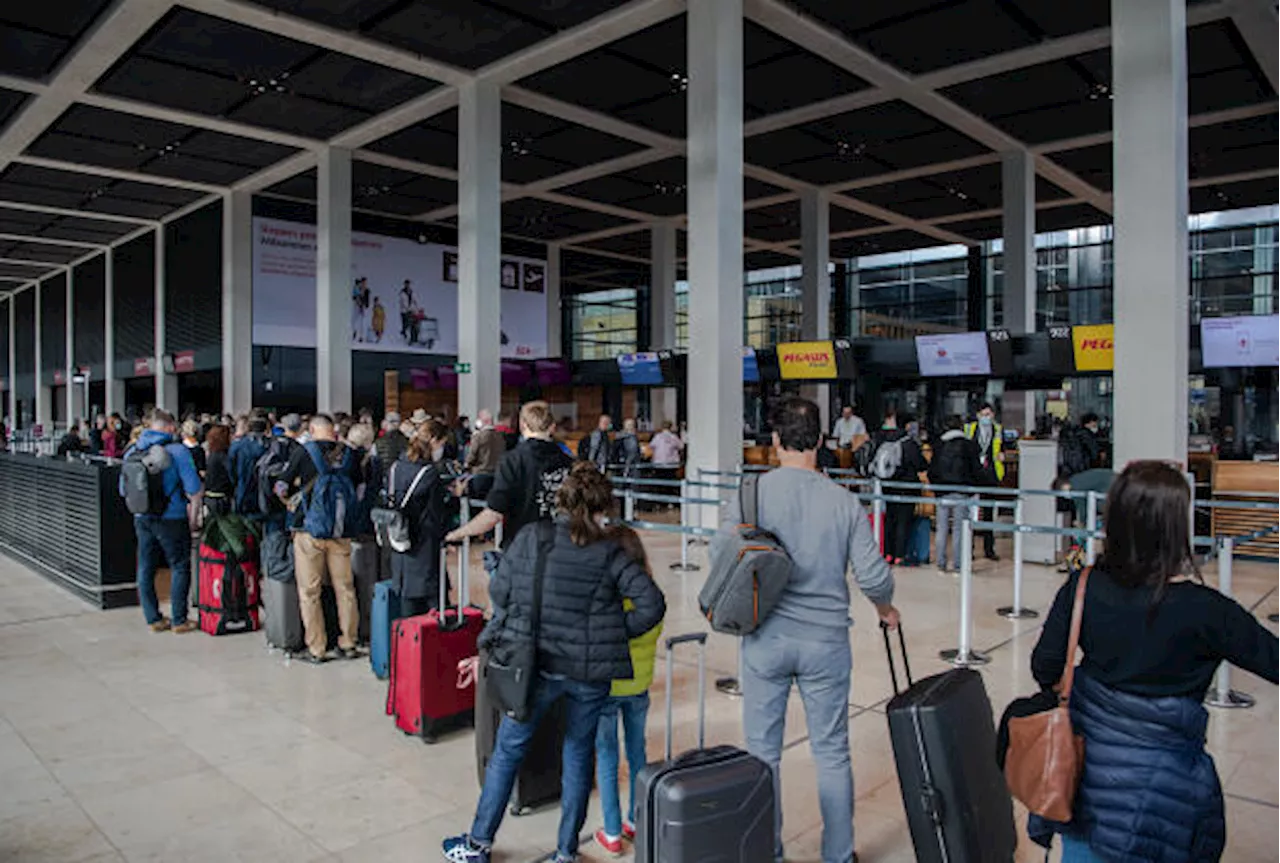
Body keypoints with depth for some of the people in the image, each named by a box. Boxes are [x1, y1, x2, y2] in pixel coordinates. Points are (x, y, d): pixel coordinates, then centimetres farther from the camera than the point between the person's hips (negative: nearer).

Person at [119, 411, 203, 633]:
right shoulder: (177, 450, -12)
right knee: (179, 567, 5)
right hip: (172, 519, -5)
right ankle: (179, 620, 8)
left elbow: (123, 490, 11)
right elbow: (194, 489, -17)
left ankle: (153, 619, 20)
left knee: (145, 569, 13)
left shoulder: (132, 452, 4)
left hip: (142, 519, 5)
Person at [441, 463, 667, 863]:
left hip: (535, 664, 0)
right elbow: (652, 602, -11)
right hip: (591, 672, 0)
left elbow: (499, 592, 1)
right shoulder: (609, 553, -7)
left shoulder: (528, 538, -5)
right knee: (578, 754, 17)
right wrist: (618, 632, 2)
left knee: (507, 751, 17)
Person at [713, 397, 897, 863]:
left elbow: (719, 555, -10)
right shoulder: (845, 502, -6)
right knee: (832, 754, 16)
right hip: (826, 642, 1)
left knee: (762, 753, 14)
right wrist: (886, 610, 15)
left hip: (766, 640, -1)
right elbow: (873, 576, -6)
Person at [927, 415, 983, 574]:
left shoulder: (938, 446, 4)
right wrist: (972, 487, 12)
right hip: (961, 494, -2)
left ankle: (941, 564, 13)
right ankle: (957, 565, 3)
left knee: (942, 529, 9)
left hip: (942, 493, 2)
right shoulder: (969, 446, -4)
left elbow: (931, 471, 7)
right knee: (958, 530, 2)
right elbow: (977, 471, -4)